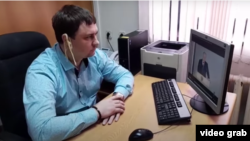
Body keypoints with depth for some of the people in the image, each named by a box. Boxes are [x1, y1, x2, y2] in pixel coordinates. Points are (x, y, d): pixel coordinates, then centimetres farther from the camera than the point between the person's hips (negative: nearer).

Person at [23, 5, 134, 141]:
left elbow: (125, 75, 2)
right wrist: (97, 112, -28)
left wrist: (118, 96, -18)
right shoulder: (41, 71, -24)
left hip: (93, 128, 6)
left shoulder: (95, 55, -6)